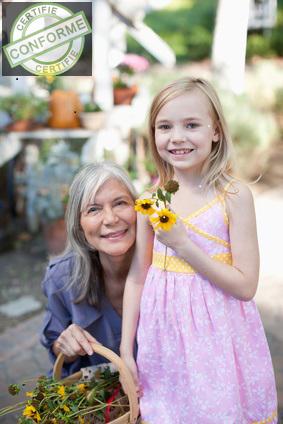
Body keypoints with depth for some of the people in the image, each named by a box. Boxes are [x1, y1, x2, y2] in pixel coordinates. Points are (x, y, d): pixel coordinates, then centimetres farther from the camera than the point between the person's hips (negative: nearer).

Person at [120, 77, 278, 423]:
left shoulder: (234, 196, -13)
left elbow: (246, 286, -14)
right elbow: (136, 277, 2)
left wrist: (182, 243, -21)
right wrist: (125, 350, 3)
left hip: (217, 338, -3)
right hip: (163, 339, 3)